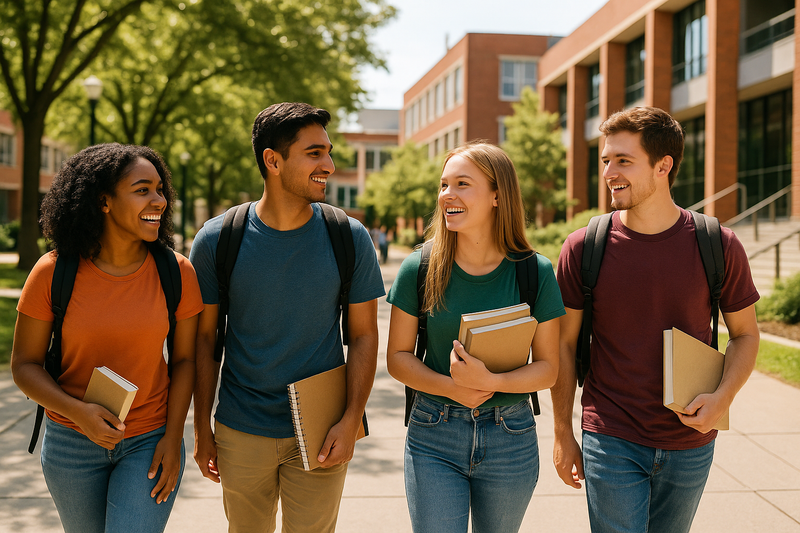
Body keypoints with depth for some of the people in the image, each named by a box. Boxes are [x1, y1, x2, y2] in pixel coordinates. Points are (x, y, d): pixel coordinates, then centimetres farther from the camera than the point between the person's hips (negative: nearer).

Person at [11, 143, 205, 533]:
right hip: (71, 441, 1)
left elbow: (184, 359, -2)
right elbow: (24, 364, -6)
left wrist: (173, 438, -8)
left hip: (150, 441, -1)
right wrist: (77, 412, -21)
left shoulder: (177, 273, -10)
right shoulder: (53, 273, -12)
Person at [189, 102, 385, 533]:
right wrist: (202, 431, 3)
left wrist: (351, 422, -10)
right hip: (241, 432, 1)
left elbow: (364, 336, -1)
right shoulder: (217, 240, -7)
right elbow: (204, 339, 1)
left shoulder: (350, 238, -6)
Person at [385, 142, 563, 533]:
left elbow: (548, 368, -3)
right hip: (433, 435, -1)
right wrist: (451, 387, -18)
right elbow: (397, 357, 0)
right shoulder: (419, 268, -5)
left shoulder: (535, 272, -6)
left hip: (510, 439, 1)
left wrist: (491, 381, -22)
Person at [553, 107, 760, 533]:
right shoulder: (583, 247, -8)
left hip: (690, 445, 2)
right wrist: (563, 434, 2)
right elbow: (563, 343, 0)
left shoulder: (718, 246, -7)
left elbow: (745, 334, 5)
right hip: (611, 442, -1)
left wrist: (722, 397, -13)